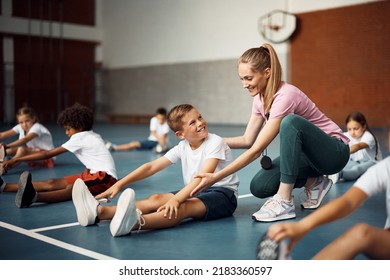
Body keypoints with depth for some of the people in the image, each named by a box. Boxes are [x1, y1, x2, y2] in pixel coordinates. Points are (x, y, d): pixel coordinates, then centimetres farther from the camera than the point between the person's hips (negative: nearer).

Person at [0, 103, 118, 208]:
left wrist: (17, 160, -8)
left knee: (73, 188, -38)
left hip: (105, 177, -8)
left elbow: (48, 154, -10)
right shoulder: (91, 136, 14)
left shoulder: (80, 137, -10)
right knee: (52, 183, -8)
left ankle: (33, 196, -65)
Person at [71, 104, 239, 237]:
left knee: (183, 207, -35)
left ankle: (135, 222, -64)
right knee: (156, 199, -17)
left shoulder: (215, 142, -15)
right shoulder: (182, 147, 3)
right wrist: (119, 184, -12)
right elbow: (151, 166, -1)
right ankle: (99, 212, -35)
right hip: (194, 192, 6)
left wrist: (176, 199, -42)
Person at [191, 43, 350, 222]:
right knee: (259, 187, -14)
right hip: (305, 153, 7)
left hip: (334, 152, -7)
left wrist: (216, 177, -33)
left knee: (290, 122, -36)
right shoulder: (260, 97, -2)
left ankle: (284, 202, -29)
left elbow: (256, 150, -31)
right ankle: (313, 183, 10)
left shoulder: (285, 96, -29)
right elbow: (248, 140, 2)